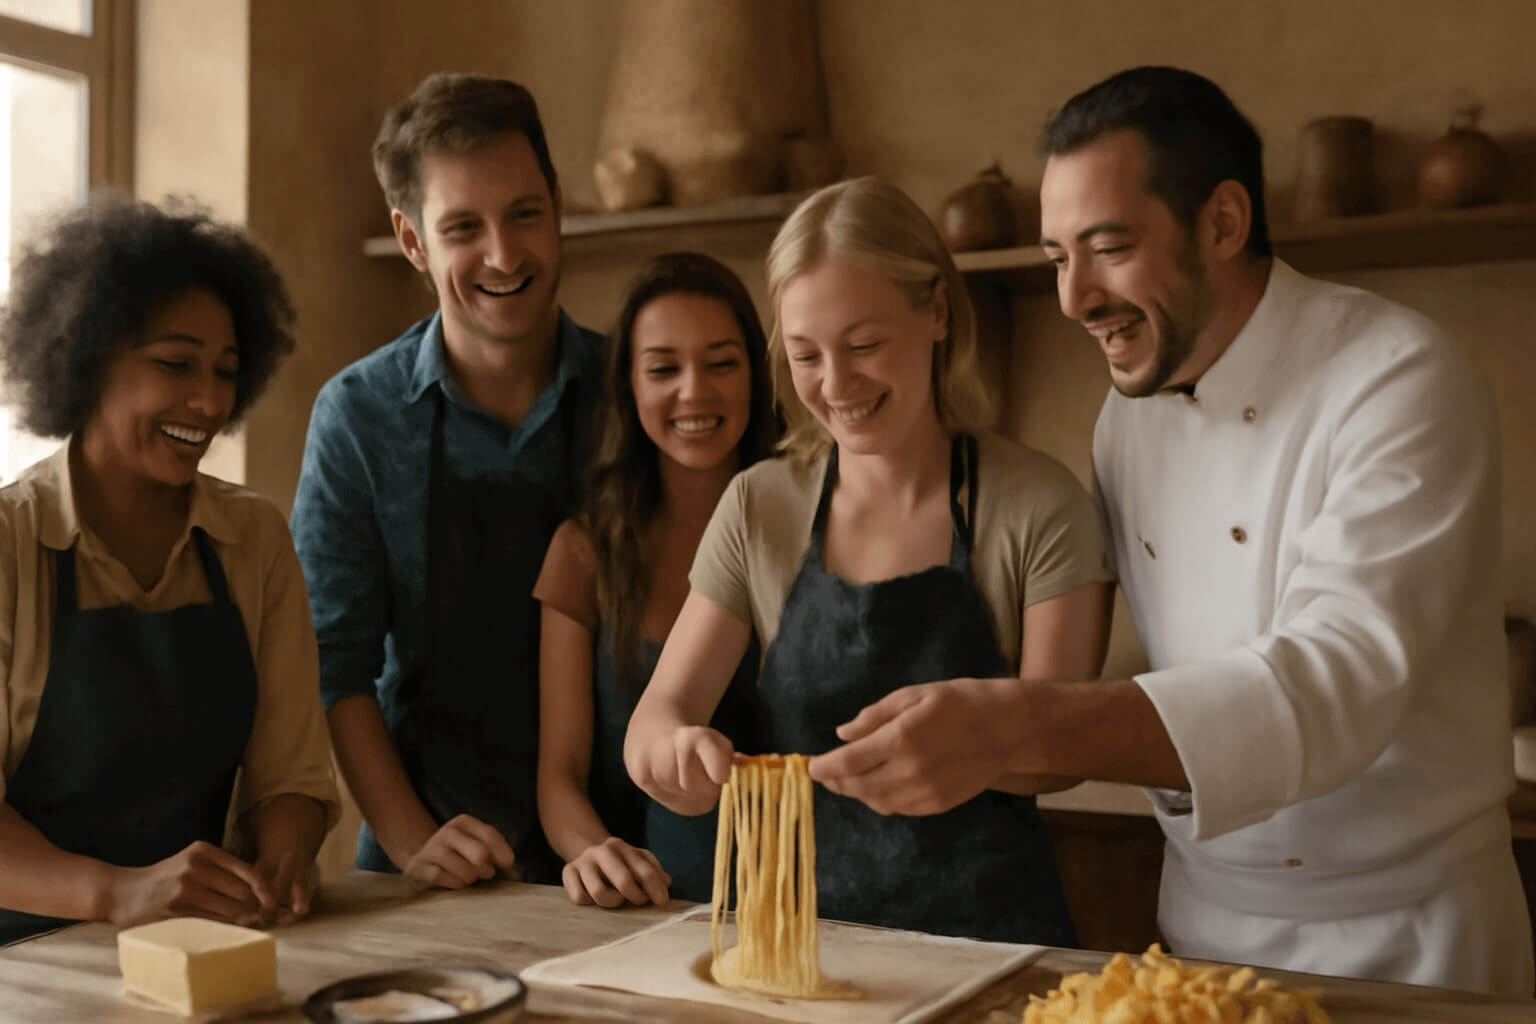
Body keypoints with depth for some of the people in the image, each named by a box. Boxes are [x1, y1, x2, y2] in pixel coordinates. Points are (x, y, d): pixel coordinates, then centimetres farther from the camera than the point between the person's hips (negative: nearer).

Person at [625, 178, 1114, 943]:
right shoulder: (758, 508, 5)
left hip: (988, 932, -2)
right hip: (802, 923, 3)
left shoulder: (1038, 506, -3)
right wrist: (675, 752, -20)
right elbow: (656, 715, 3)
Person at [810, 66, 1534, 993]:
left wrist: (1019, 731, -45)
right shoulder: (1131, 406, 2)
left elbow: (1338, 686, -33)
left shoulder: (1401, 385, -20)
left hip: (1403, 940, -5)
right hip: (1202, 923, 6)